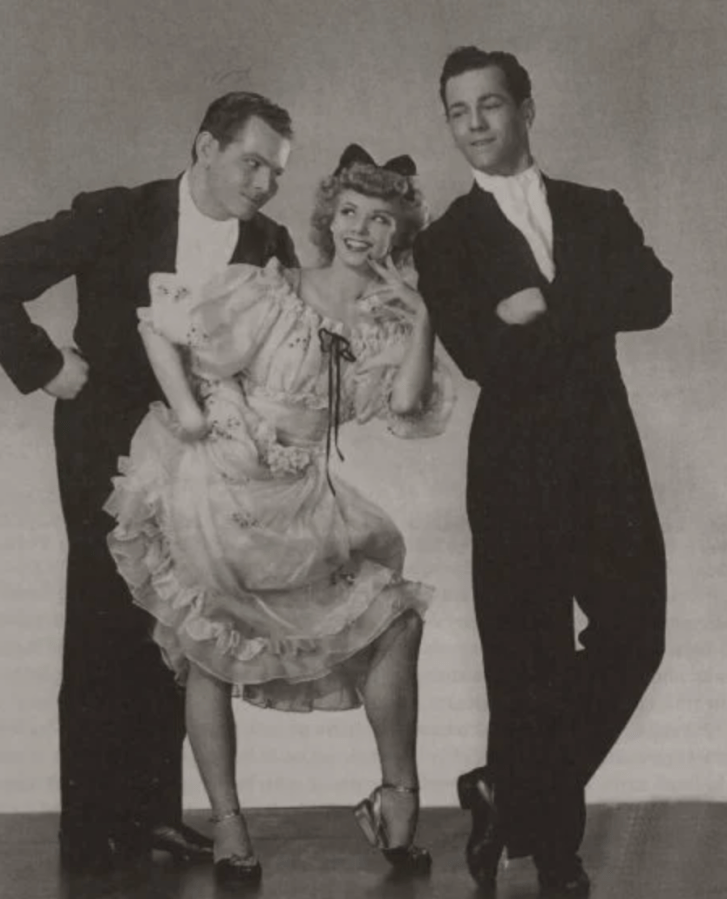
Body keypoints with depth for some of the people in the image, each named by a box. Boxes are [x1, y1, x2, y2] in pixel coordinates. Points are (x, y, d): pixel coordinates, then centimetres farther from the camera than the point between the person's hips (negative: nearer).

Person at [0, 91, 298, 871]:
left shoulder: (270, 249, 0)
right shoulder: (117, 217, -9)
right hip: (109, 450, -3)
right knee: (104, 632, 0)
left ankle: (153, 811, 18)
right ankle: (92, 824, 9)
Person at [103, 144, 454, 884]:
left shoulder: (387, 322, 5)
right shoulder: (268, 291, -9)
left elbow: (408, 402, -10)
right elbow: (158, 325, -7)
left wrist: (419, 313, -15)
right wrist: (185, 409, -15)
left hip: (299, 506, 5)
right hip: (218, 492, -5)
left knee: (395, 619, 0)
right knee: (209, 652, 0)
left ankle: (399, 795, 13)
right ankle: (227, 827, 11)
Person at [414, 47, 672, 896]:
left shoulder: (599, 210, 13)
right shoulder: (445, 242, 5)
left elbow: (654, 298, -5)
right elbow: (480, 354, -12)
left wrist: (546, 304, -13)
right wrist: (589, 311, -8)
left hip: (606, 460, 3)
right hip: (518, 468, -3)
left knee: (634, 635, -2)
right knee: (529, 659, 3)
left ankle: (509, 792, 18)